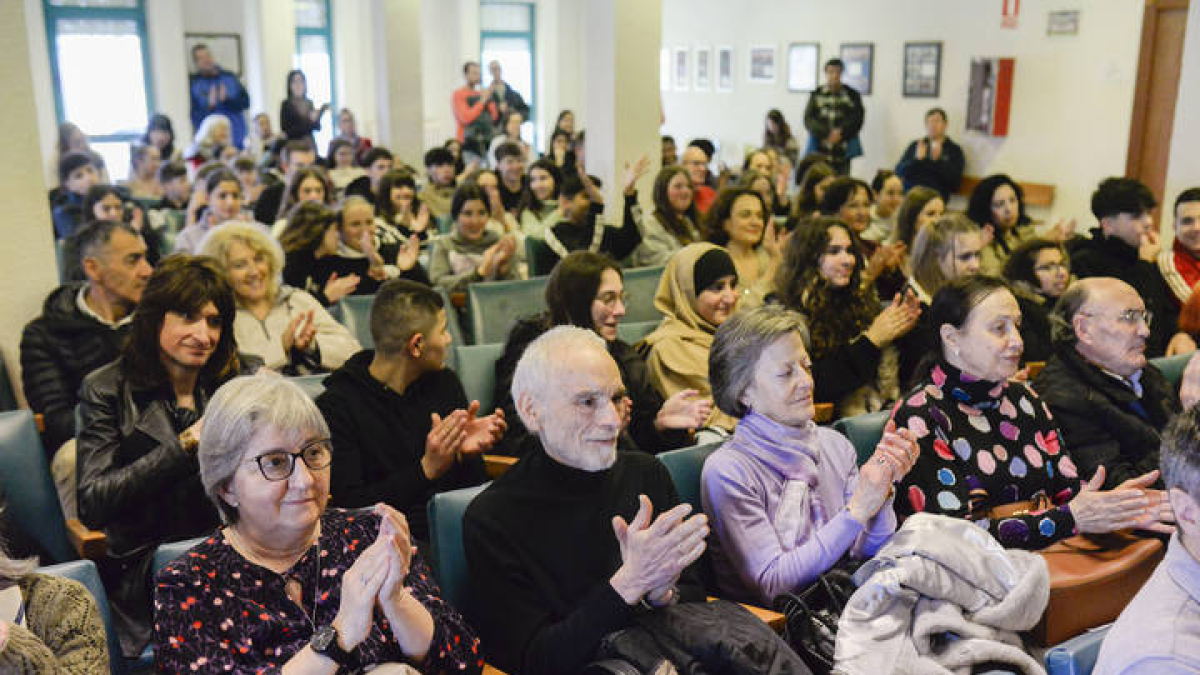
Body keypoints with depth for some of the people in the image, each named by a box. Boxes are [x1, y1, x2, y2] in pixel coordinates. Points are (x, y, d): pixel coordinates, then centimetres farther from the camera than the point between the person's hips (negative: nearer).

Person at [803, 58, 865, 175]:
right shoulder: (817, 94, 6)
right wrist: (826, 134, -13)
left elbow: (857, 119, 1)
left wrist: (841, 133, -14)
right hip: (819, 152, 0)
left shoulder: (852, 95, 6)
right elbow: (808, 119, 0)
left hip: (843, 153, 0)